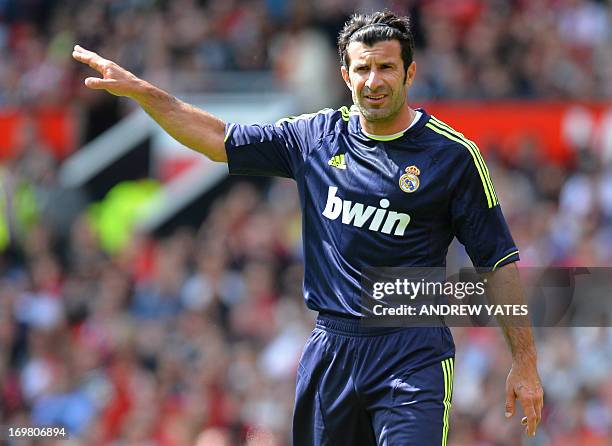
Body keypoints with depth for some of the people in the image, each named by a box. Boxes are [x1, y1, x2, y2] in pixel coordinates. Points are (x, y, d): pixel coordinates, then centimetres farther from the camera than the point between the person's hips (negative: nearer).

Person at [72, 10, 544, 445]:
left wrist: (525, 362, -4)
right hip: (330, 349, 5)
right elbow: (219, 139, 19)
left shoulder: (453, 155, -3)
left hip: (412, 354, -4)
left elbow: (499, 261, -1)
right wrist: (140, 90, 11)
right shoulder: (318, 137, 9)